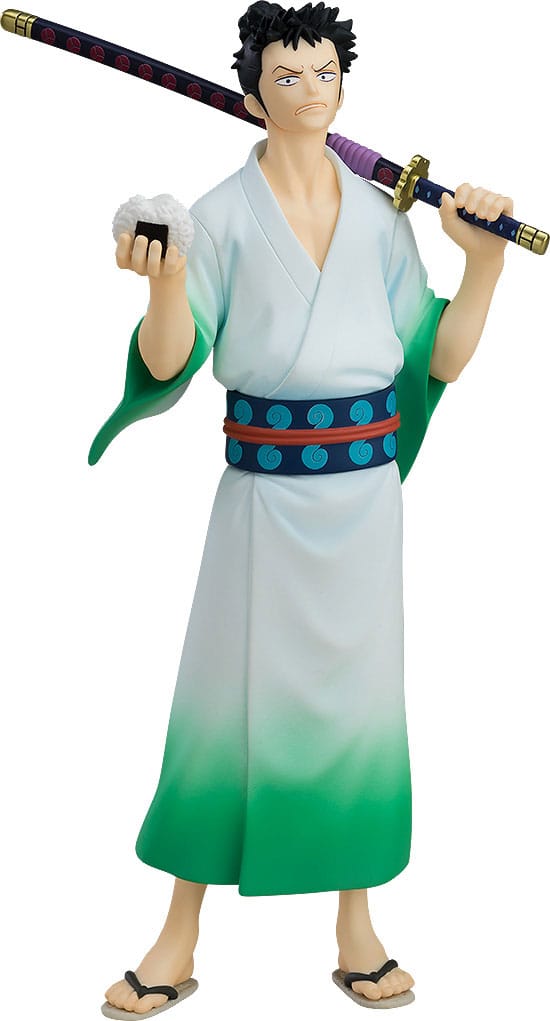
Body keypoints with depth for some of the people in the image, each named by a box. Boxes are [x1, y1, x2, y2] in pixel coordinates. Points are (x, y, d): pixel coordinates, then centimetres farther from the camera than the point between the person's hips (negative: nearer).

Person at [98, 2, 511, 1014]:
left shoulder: (380, 215, 8)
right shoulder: (222, 213, -1)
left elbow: (436, 361, 7)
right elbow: (168, 364, -8)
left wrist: (483, 260, -3)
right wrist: (165, 281, -25)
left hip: (364, 483, 3)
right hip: (264, 483, -3)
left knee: (361, 693, 8)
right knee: (227, 696, 2)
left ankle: (356, 924, 23)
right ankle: (180, 938, 16)